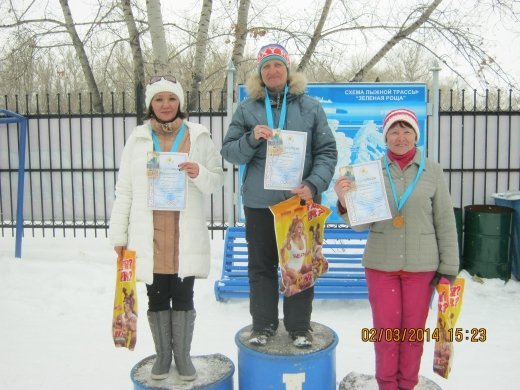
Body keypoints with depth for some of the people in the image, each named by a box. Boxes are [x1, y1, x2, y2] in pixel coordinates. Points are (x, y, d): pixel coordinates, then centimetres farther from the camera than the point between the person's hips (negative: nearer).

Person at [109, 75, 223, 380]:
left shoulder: (199, 137, 1)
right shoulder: (138, 138, 5)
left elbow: (218, 180, 4)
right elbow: (124, 190, 6)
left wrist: (200, 174, -18)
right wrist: (119, 235, 5)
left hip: (187, 234, -1)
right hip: (149, 235, 1)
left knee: (183, 296, 8)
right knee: (157, 297, 12)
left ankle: (183, 355, 26)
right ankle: (163, 354, 29)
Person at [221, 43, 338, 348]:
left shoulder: (311, 107, 5)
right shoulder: (247, 109, 7)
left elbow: (327, 151, 2)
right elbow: (229, 152, 5)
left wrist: (314, 184, -14)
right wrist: (252, 139, -15)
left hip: (301, 200, 0)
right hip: (259, 201, 1)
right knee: (261, 265, 10)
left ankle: (300, 326, 24)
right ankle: (263, 324, 27)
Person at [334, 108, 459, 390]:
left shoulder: (432, 170, -3)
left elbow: (445, 222, 2)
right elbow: (362, 224, -4)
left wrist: (449, 268, 1)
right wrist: (345, 203, -24)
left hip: (421, 265, 0)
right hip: (380, 264, 0)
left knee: (413, 330, 12)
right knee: (385, 329, 9)